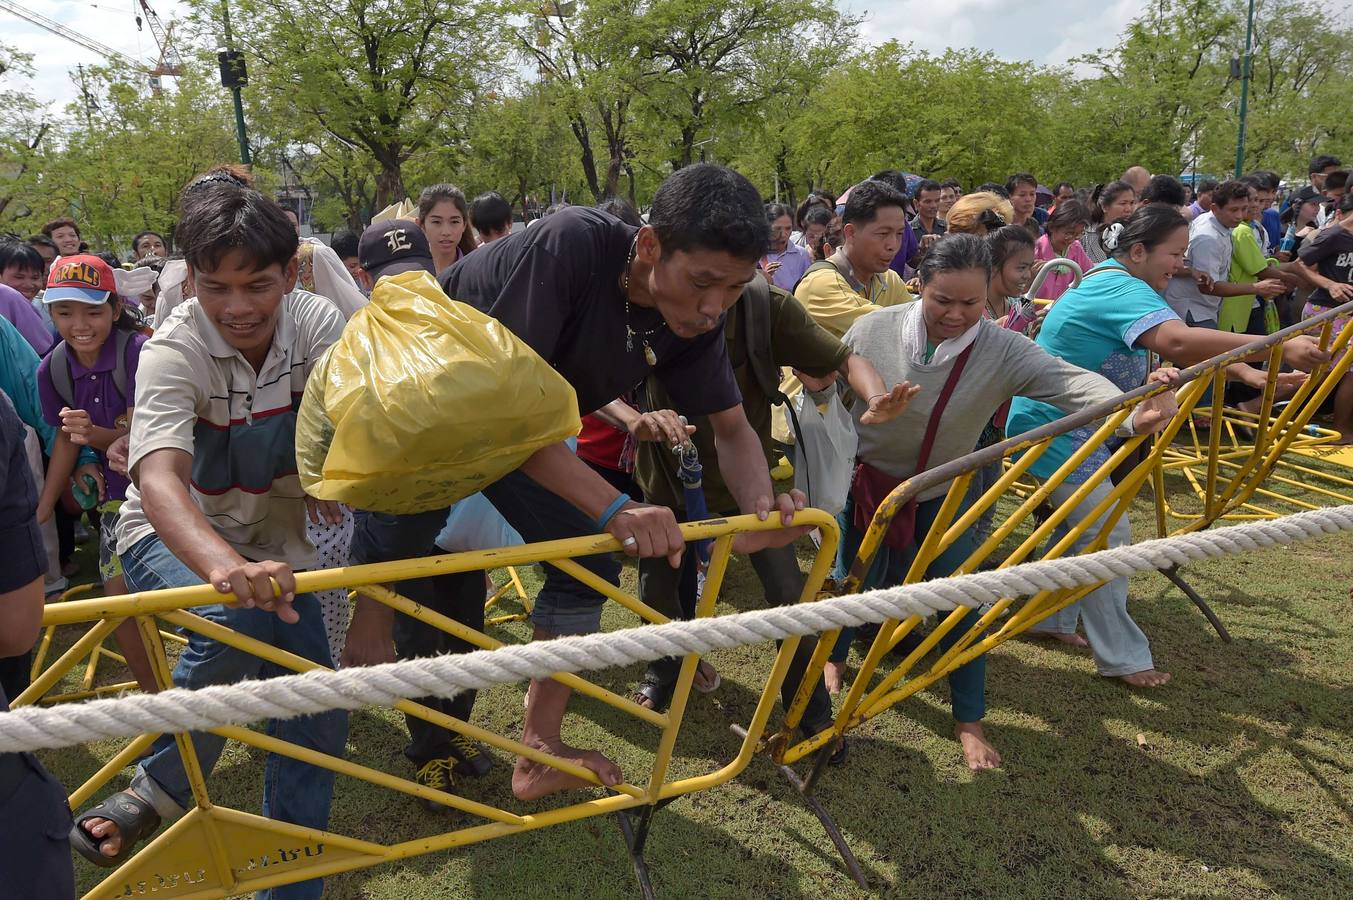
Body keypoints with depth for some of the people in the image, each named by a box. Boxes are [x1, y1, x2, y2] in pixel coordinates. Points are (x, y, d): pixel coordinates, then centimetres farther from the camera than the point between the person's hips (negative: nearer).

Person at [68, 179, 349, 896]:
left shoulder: (315, 321, -14)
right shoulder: (174, 350, -25)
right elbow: (159, 476, -41)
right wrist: (226, 565, -60)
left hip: (272, 540, 4)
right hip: (173, 537, -3)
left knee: (318, 719, -7)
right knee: (237, 620, -37)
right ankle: (160, 789, -13)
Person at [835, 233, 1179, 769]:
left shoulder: (1003, 351, -22)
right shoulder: (872, 331, -20)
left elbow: (1070, 381, -36)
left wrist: (1134, 413, -56)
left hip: (942, 493, 0)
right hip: (864, 481, 0)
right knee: (852, 581, 13)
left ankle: (969, 722, 21)